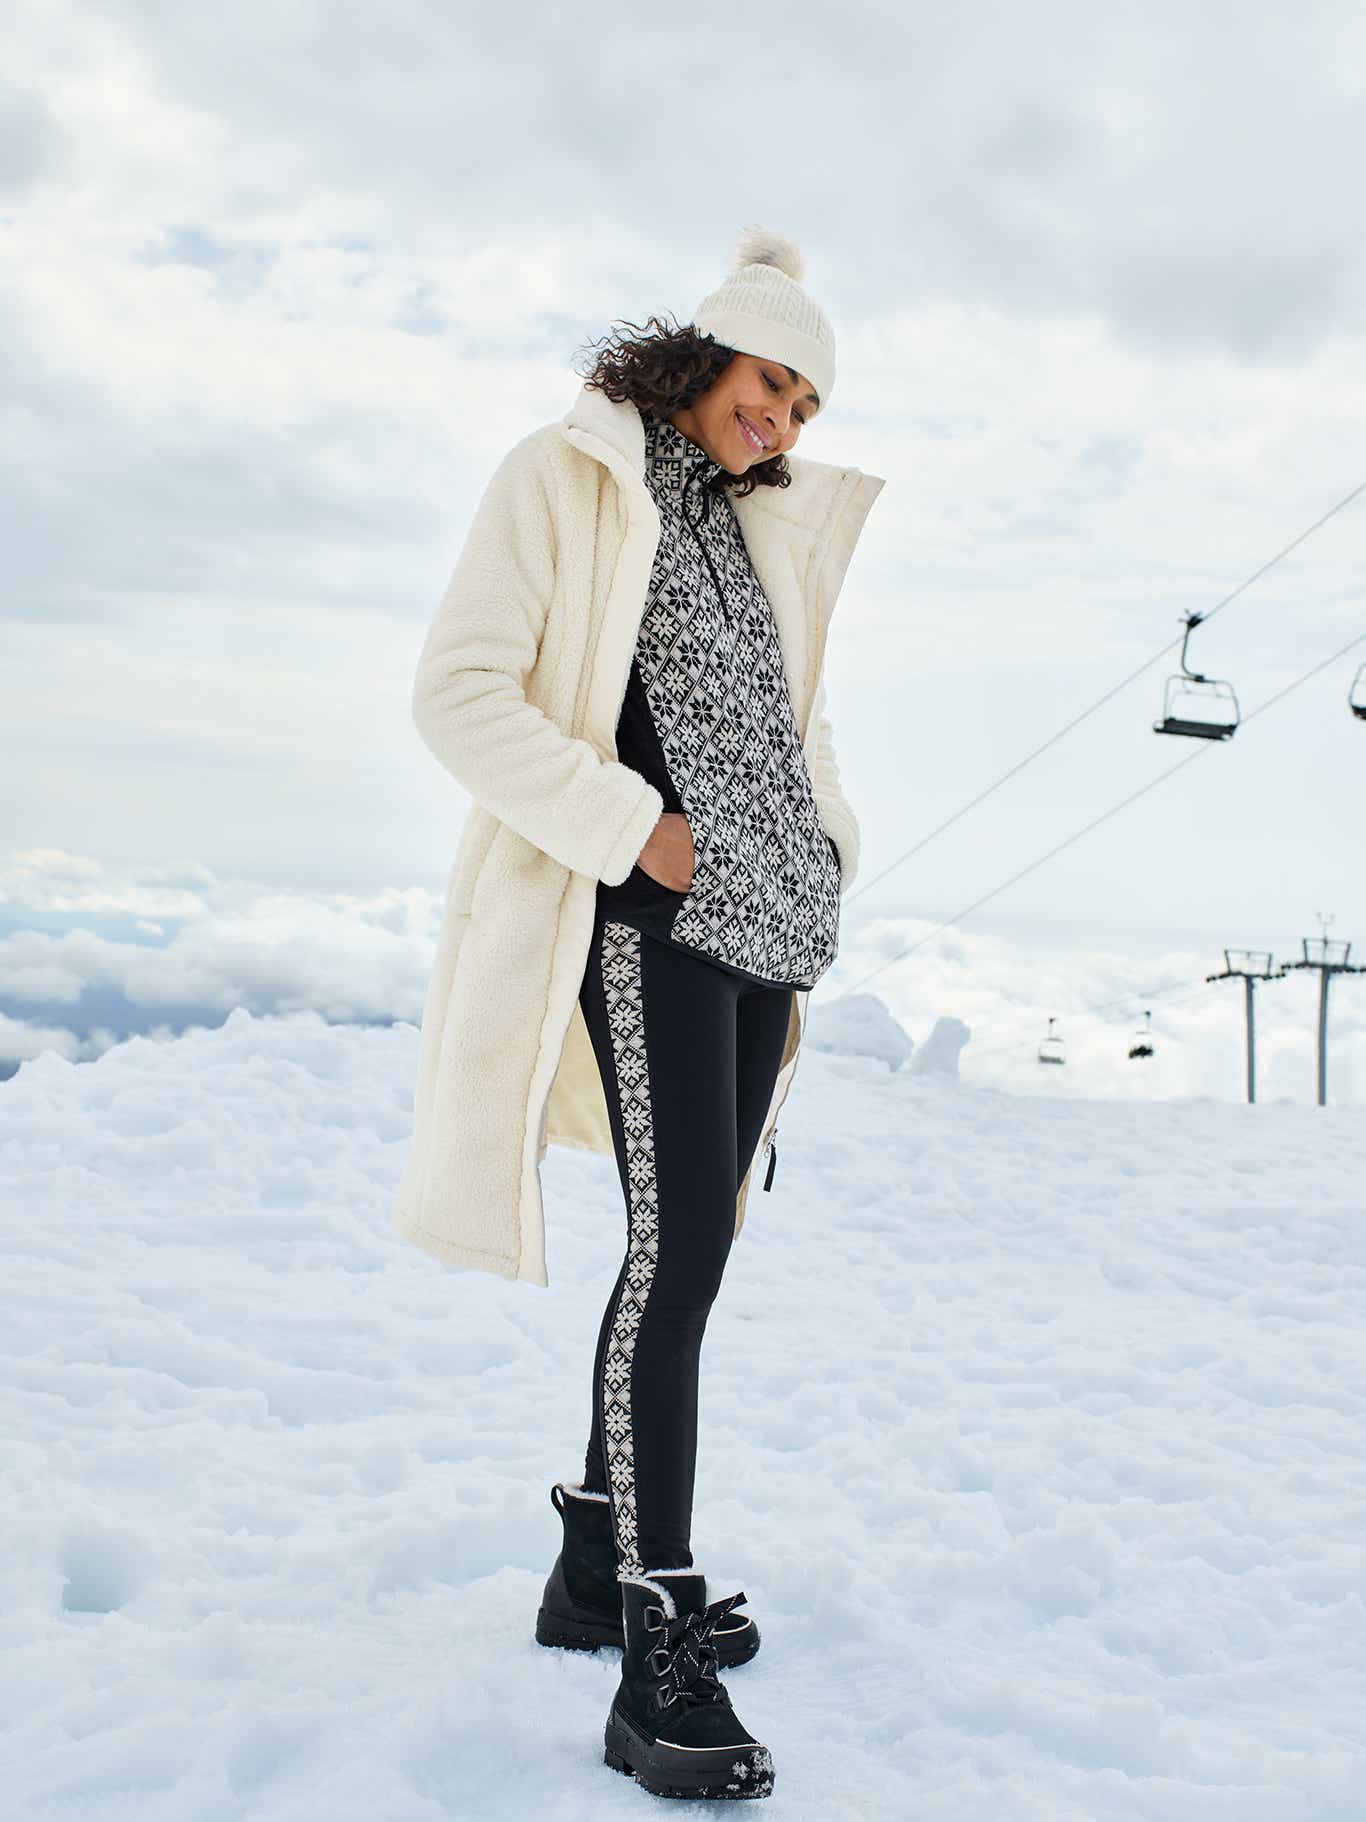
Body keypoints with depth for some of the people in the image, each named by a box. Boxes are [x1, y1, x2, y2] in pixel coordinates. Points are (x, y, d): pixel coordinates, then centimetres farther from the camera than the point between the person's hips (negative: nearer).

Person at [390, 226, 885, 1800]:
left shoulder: (764, 523, 23)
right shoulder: (563, 479, 0)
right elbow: (460, 692, -9)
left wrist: (827, 843, 12)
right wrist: (630, 827, -14)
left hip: (760, 915, 8)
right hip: (652, 907, -8)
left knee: (689, 1242, 8)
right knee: (681, 1241, -17)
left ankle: (596, 1568, 20)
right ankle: (656, 1660, -15)